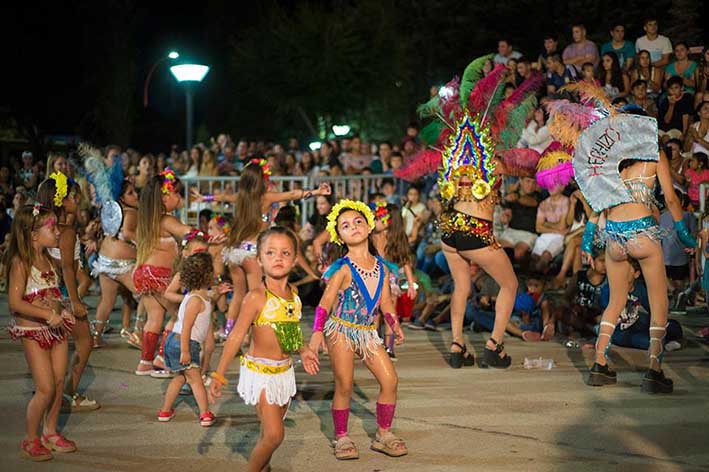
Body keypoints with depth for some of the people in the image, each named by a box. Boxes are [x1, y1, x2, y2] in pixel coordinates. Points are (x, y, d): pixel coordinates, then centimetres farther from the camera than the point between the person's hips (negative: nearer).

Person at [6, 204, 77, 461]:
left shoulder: (47, 259, 8)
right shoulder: (20, 263, -17)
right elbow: (15, 303, -22)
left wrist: (62, 312, 2)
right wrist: (48, 314, -27)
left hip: (56, 328, 7)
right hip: (32, 332, -7)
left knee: (58, 383, 10)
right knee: (45, 388, -8)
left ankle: (50, 432, 27)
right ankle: (31, 440, 9)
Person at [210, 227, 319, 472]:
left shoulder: (293, 294, 3)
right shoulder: (256, 297, -17)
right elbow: (237, 335, -14)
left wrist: (303, 350, 7)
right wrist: (219, 374, -14)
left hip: (284, 371, 6)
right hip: (260, 371, -6)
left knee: (270, 432, 14)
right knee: (274, 434, -10)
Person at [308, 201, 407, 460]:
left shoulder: (381, 267, 6)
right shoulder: (343, 269, -11)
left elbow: (385, 301, 15)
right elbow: (326, 301, -16)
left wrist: (395, 325, 7)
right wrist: (317, 331, -27)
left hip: (368, 332, 5)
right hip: (341, 331, -5)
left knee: (390, 379, -2)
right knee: (344, 385, -5)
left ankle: (383, 434, 12)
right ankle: (341, 438, 10)